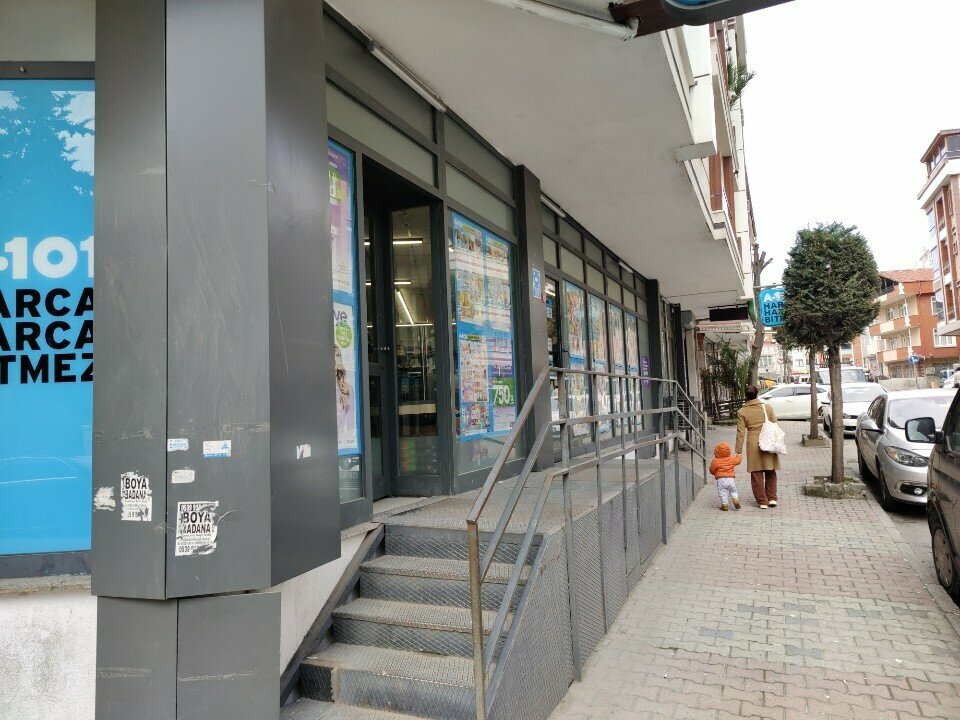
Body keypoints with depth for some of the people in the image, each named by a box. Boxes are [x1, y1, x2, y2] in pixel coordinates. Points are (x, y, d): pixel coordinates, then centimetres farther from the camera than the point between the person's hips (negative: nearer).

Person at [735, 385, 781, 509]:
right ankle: (772, 498, 16)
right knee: (770, 473, 15)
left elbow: (741, 433, -3)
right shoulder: (767, 407, 1)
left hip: (753, 445, -2)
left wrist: (739, 451, 0)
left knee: (757, 474, 7)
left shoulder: (741, 412, -3)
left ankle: (762, 501, 8)